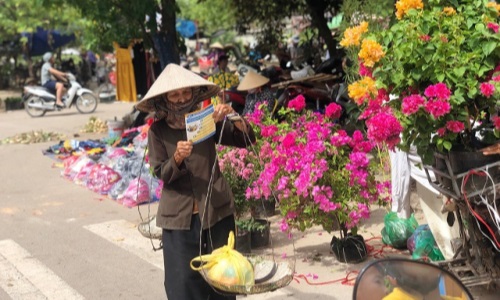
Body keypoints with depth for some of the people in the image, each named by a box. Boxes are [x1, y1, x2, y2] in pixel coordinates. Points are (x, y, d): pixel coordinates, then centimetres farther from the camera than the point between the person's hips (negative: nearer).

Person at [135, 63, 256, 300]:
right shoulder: (158, 130, -2)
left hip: (216, 211, 1)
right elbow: (161, 173, -5)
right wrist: (177, 158, -24)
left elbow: (247, 140, -2)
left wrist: (233, 116, -19)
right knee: (184, 280, 1)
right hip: (179, 216, -1)